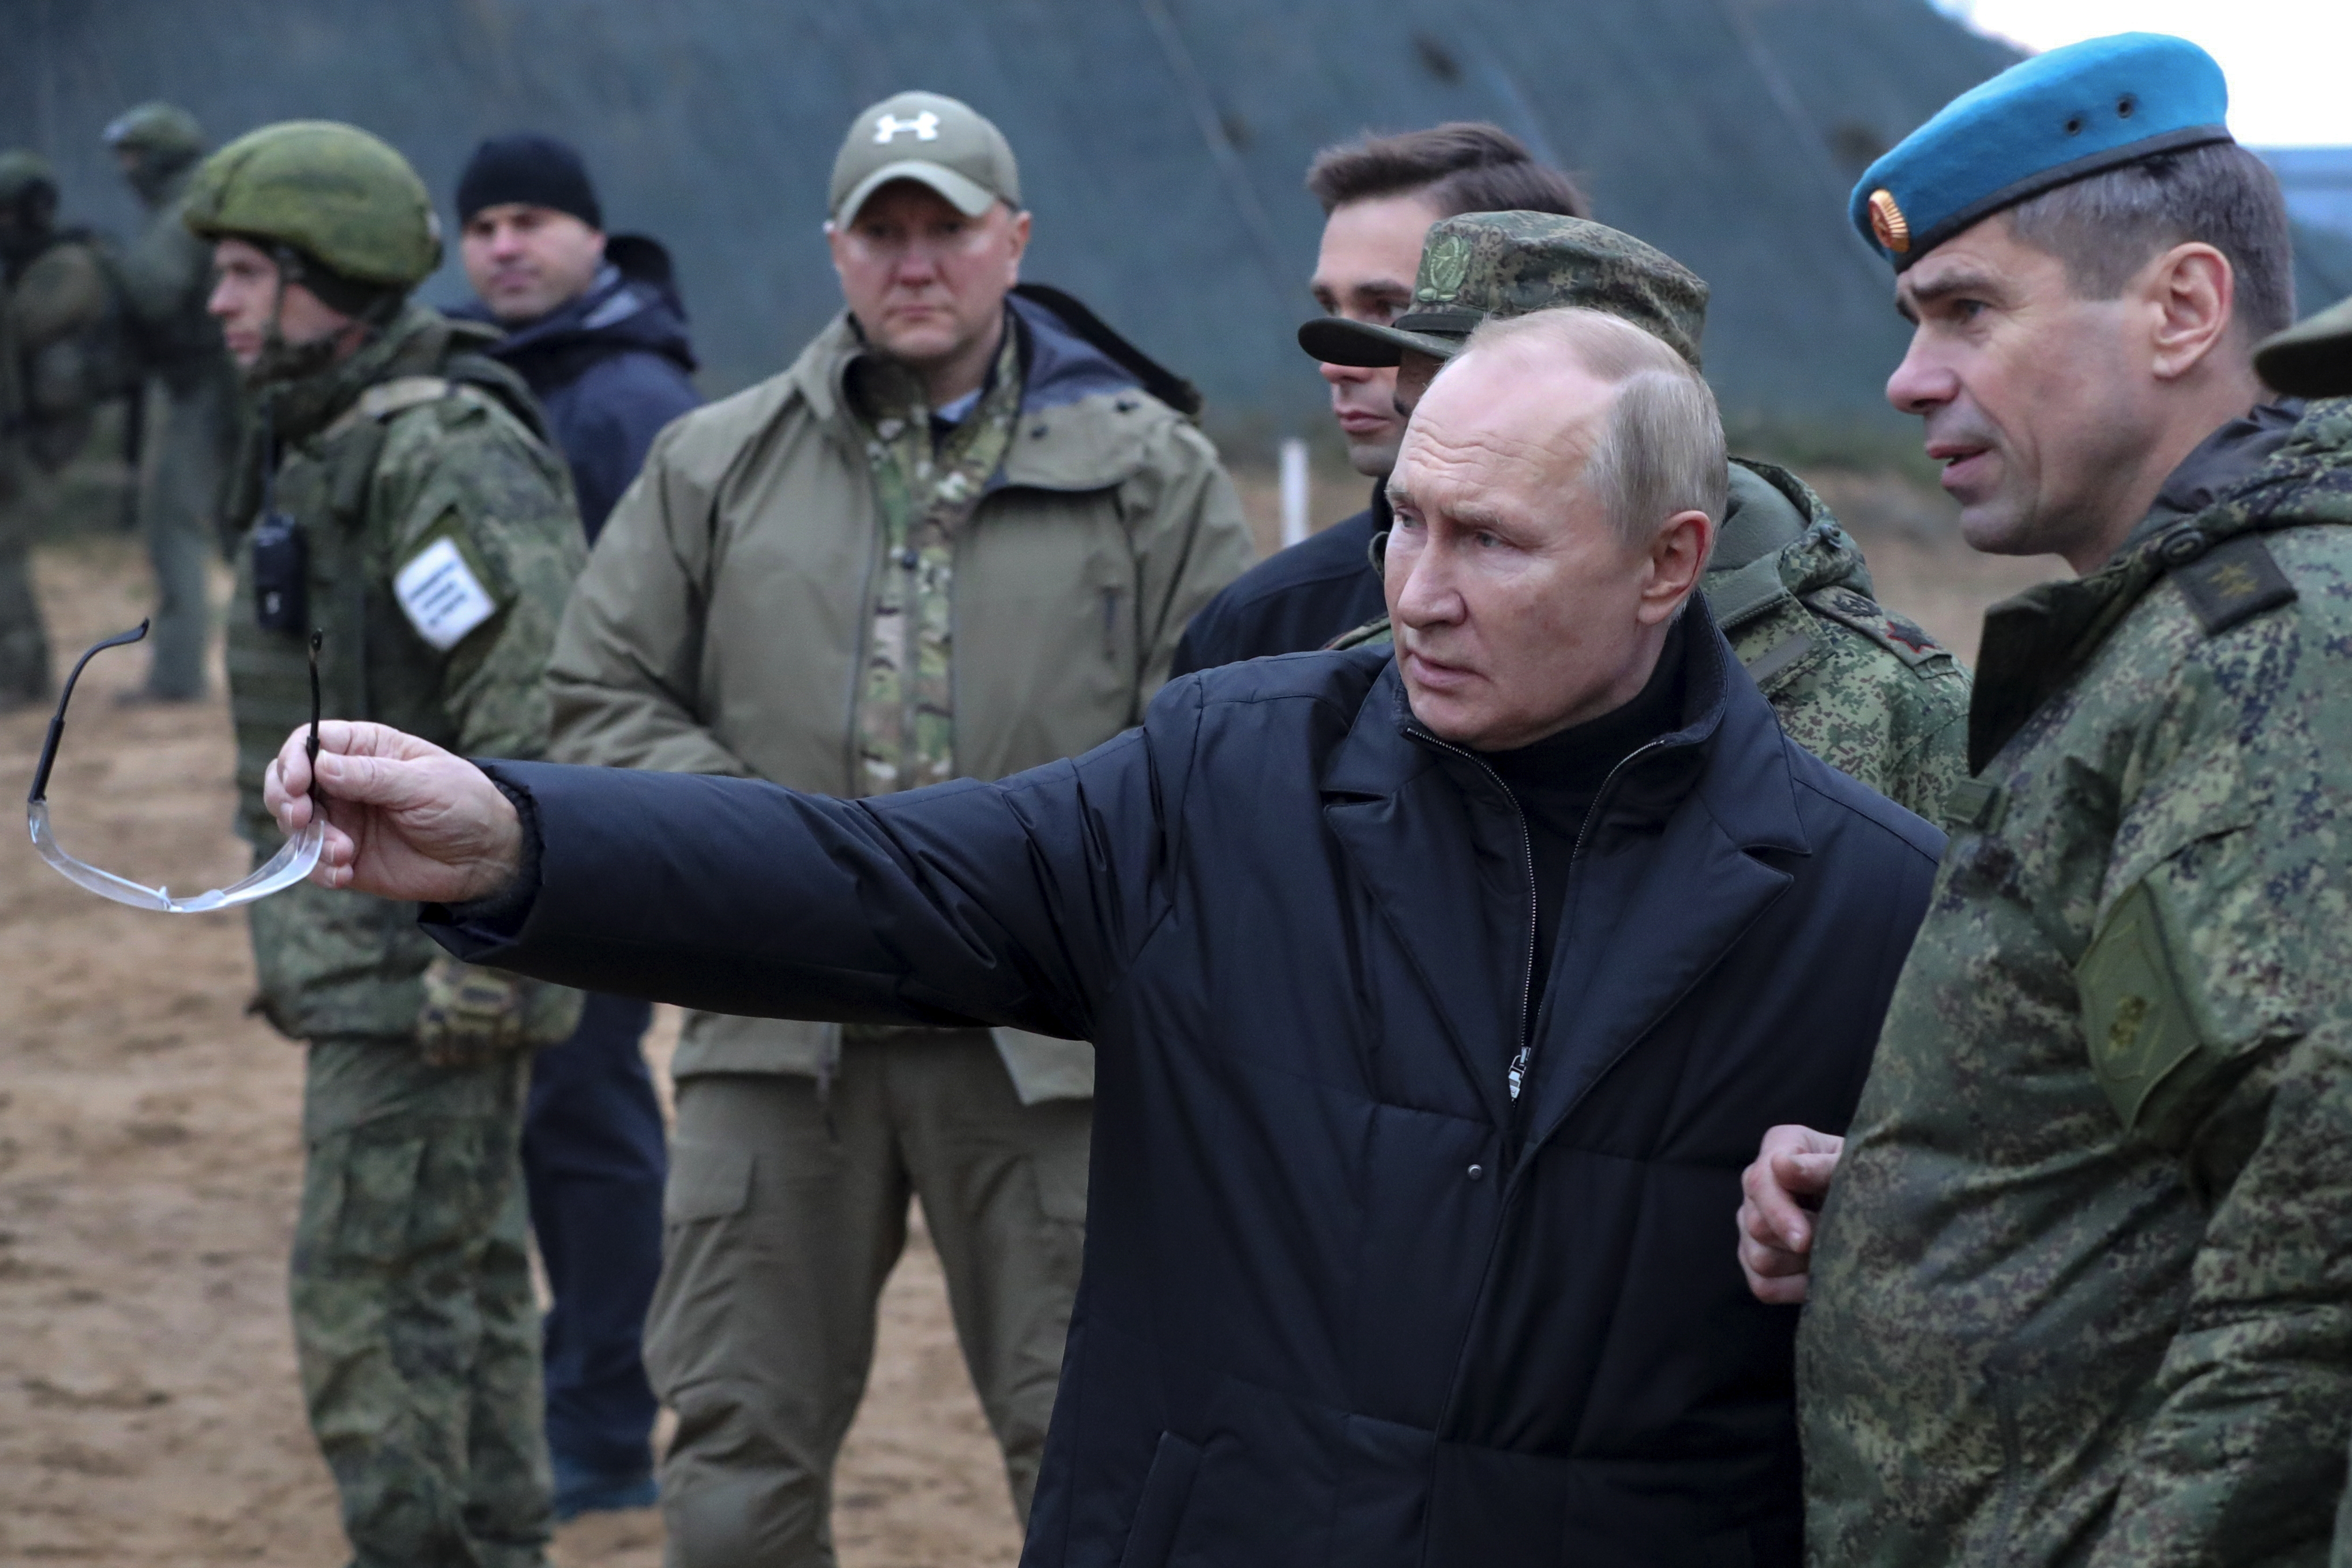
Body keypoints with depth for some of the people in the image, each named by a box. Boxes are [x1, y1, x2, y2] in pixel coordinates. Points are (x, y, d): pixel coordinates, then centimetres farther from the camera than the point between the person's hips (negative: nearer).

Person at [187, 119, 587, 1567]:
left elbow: (542, 714, -25)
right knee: (465, 1287, 16)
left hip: (421, 966, -10)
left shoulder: (448, 456, -18)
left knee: (378, 1305, -8)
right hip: (367, 949, 10)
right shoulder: (325, 446, 15)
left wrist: (484, 953, -25)